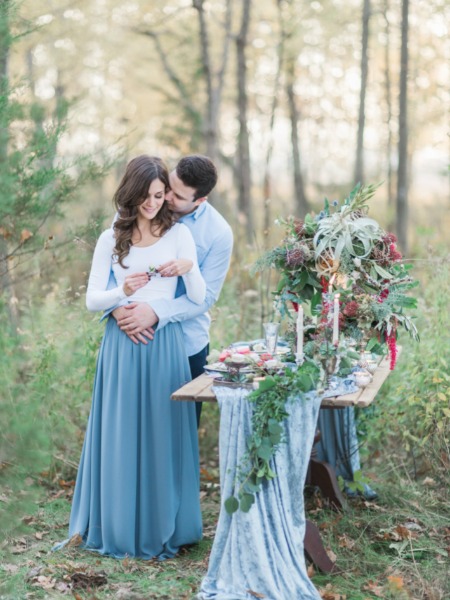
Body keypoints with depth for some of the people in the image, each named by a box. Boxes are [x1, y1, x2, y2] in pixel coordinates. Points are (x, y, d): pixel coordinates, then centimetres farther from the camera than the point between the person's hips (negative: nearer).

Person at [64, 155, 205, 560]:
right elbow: (92, 300, 4)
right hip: (122, 345, 1)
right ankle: (120, 527, 16)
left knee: (163, 434, 3)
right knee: (122, 435, 4)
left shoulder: (179, 234, 4)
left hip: (165, 345, -1)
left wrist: (189, 268, -16)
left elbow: (198, 299, 3)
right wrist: (122, 292, -15)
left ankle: (163, 526, 16)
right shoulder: (111, 240, 7)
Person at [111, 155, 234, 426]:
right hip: (134, 337, 1)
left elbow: (206, 296, -11)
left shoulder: (219, 233, -10)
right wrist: (118, 307, -22)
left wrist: (156, 312, -25)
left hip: (188, 344, -1)